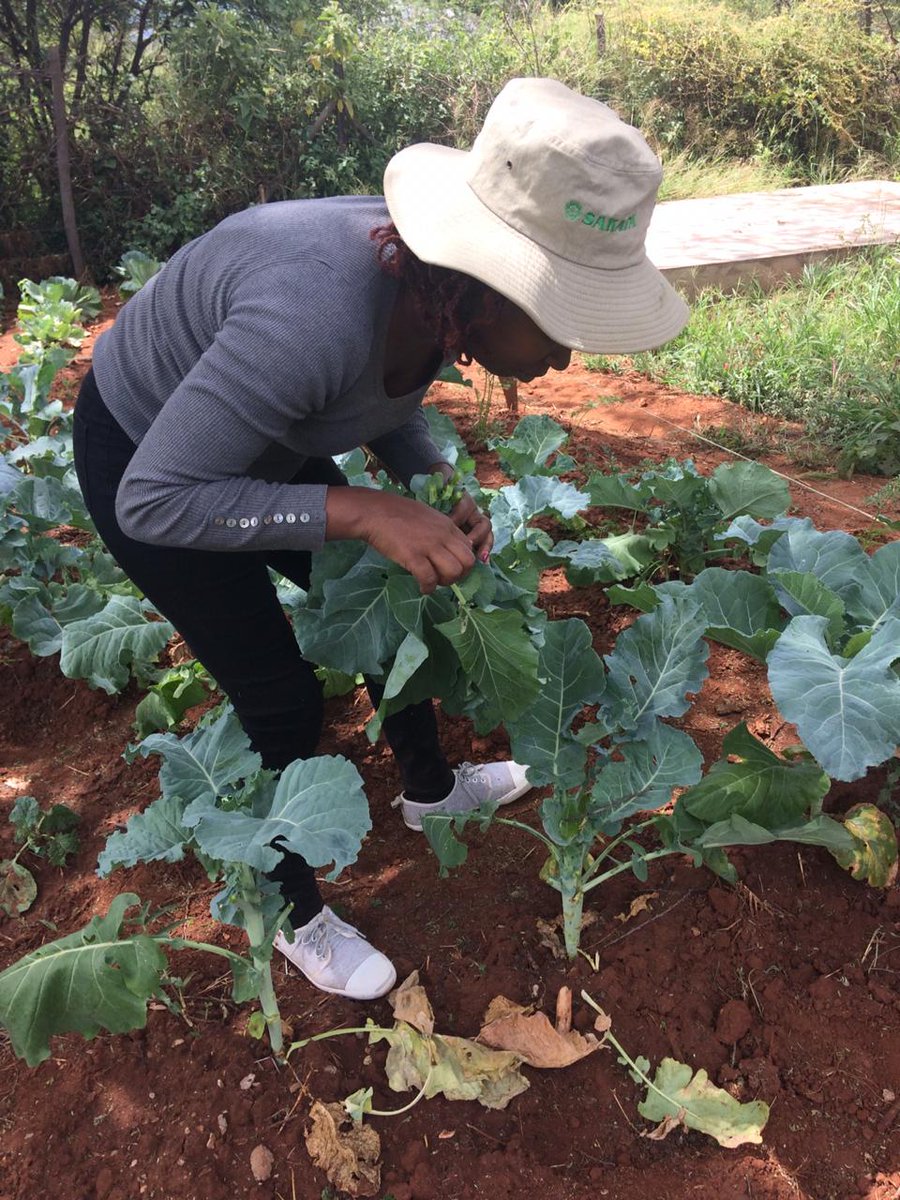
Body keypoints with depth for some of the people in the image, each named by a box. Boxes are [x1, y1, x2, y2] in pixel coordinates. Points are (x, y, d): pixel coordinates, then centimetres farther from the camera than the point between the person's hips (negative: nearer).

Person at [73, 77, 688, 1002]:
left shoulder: (435, 281, -17)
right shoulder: (319, 311, -41)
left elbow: (392, 404, 4)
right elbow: (153, 500, -34)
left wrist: (439, 494, -14)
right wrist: (359, 511, -38)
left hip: (262, 446, 7)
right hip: (145, 464, -7)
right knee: (284, 702, -3)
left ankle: (430, 790, 41)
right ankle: (296, 914, 26)